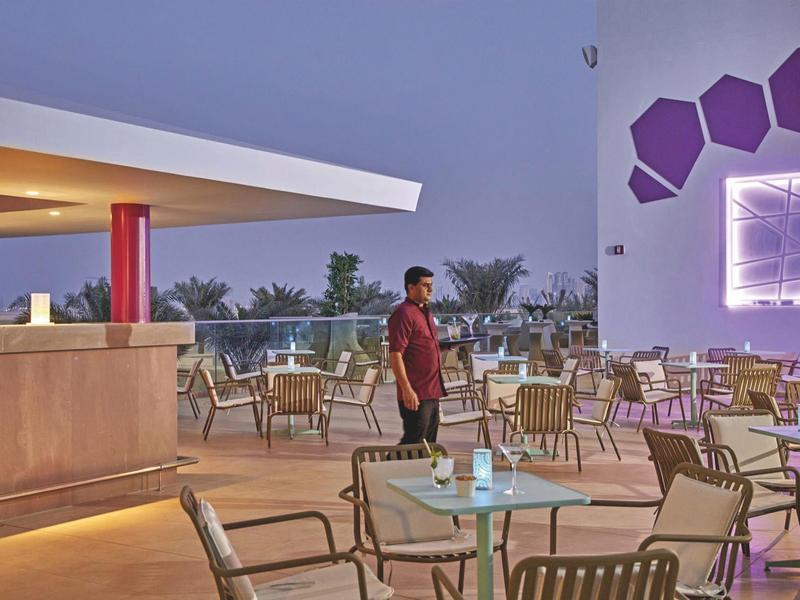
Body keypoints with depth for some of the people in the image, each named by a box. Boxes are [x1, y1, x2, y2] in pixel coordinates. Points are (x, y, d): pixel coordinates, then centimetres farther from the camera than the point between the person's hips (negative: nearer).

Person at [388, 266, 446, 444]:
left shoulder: (425, 312, 17)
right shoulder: (404, 314, -13)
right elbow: (395, 354, -20)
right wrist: (407, 389, -25)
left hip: (432, 393, 10)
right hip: (415, 395, -9)